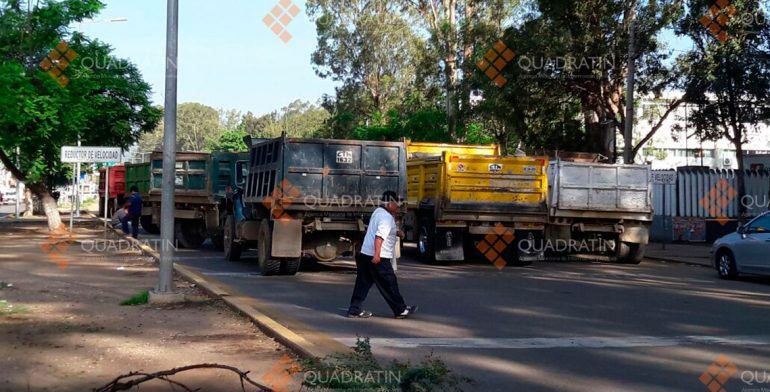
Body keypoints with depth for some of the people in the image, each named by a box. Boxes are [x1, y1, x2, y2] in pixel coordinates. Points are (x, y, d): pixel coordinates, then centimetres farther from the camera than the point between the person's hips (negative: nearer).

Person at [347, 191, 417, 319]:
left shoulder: (378, 211, 14)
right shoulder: (387, 218, -16)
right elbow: (379, 236, -27)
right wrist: (377, 254, -32)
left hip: (365, 254, 9)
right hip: (379, 258, -9)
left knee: (363, 283, 10)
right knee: (389, 284, 2)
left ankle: (354, 310, 10)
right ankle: (401, 310, 13)